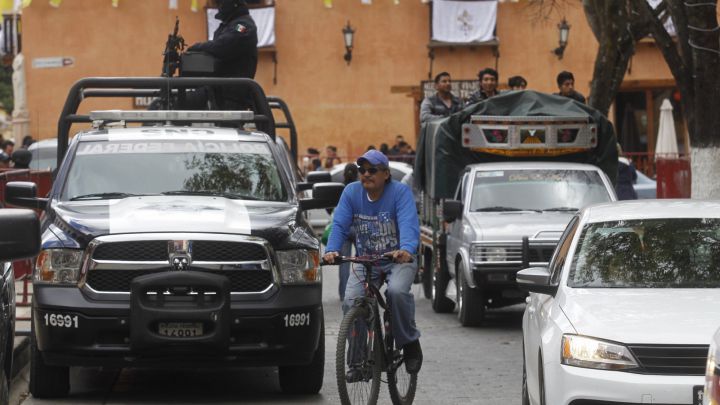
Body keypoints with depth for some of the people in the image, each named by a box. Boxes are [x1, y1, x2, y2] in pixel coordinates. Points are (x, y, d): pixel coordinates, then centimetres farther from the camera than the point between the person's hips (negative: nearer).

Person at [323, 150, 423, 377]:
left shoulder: (400, 192, -12)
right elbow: (339, 225, -10)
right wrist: (331, 250, -30)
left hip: (398, 260, -3)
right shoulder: (351, 192, -1)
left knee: (397, 291, -33)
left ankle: (410, 343, -10)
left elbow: (409, 224, -26)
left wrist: (406, 250, -47)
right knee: (351, 302, -19)